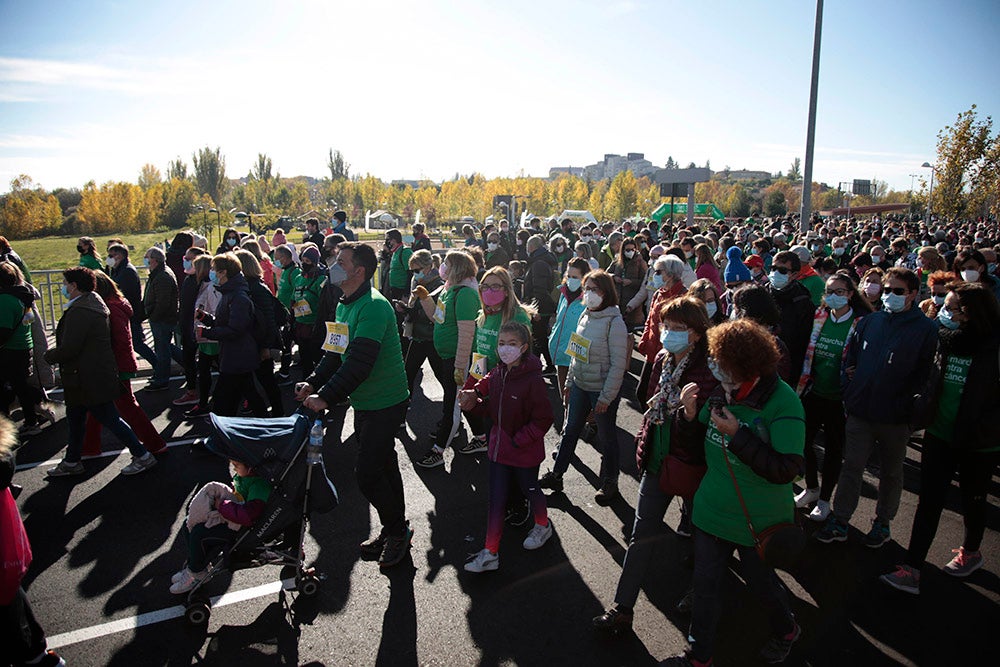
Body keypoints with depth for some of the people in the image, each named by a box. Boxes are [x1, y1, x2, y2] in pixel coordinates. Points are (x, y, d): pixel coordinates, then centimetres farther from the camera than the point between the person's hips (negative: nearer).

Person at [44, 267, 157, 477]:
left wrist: (49, 356, -5)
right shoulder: (92, 304, 10)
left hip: (90, 379, -11)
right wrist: (54, 353, 18)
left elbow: (68, 349, -24)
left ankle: (142, 456, 5)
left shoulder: (79, 312, -23)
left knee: (110, 418, -2)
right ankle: (72, 462, 35)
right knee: (75, 418, 21)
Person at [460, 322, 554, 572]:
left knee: (529, 489, 19)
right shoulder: (497, 374, -2)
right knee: (496, 499, 9)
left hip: (525, 451, -5)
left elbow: (543, 420, -19)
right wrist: (474, 403, -10)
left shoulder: (533, 380, -23)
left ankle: (543, 526, 49)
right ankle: (490, 553, 18)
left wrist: (518, 440, -21)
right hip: (499, 448, 5)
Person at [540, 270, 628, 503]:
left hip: (602, 390, -7)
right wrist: (569, 381, 14)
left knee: (606, 437, 10)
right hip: (580, 386, 7)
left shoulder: (614, 322, -18)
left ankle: (609, 483, 28)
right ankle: (556, 474, 32)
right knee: (570, 431, 17)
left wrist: (606, 397, -18)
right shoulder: (585, 316, 4)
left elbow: (618, 363, -18)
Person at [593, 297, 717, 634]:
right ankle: (622, 608, 18)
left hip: (689, 463, -6)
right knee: (641, 534, 9)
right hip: (657, 458, 6)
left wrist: (689, 409, -42)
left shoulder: (708, 370, -20)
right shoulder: (663, 360, 1)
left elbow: (705, 426, -23)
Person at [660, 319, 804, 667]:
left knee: (759, 579, 20)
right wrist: (692, 414, -11)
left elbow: (785, 469, -27)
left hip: (757, 520, -4)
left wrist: (737, 435, -30)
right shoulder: (724, 392, -6)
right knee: (706, 582, 14)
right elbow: (705, 441, 9)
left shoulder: (783, 403, -23)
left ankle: (786, 630, 53)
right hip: (713, 509, 5)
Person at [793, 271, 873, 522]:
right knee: (803, 441, 10)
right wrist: (802, 384, 5)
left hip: (839, 398, -4)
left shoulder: (861, 323, -10)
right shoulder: (819, 317, 2)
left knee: (833, 449, 10)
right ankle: (812, 488, 34)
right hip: (813, 393, 4)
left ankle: (825, 499, 28)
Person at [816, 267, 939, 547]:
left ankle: (882, 523, 30)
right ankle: (839, 521, 16)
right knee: (851, 466, 7)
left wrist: (913, 408, -14)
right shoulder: (869, 322, 6)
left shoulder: (926, 329, -5)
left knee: (891, 472, 15)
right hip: (860, 410, 3)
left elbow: (926, 374, -8)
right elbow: (850, 356, 13)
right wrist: (848, 386, 3)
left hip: (896, 417, -2)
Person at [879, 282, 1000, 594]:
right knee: (929, 500, 4)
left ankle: (971, 552, 44)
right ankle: (912, 570, 7)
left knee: (973, 499, 18)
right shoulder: (946, 339, -1)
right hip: (940, 435, 4)